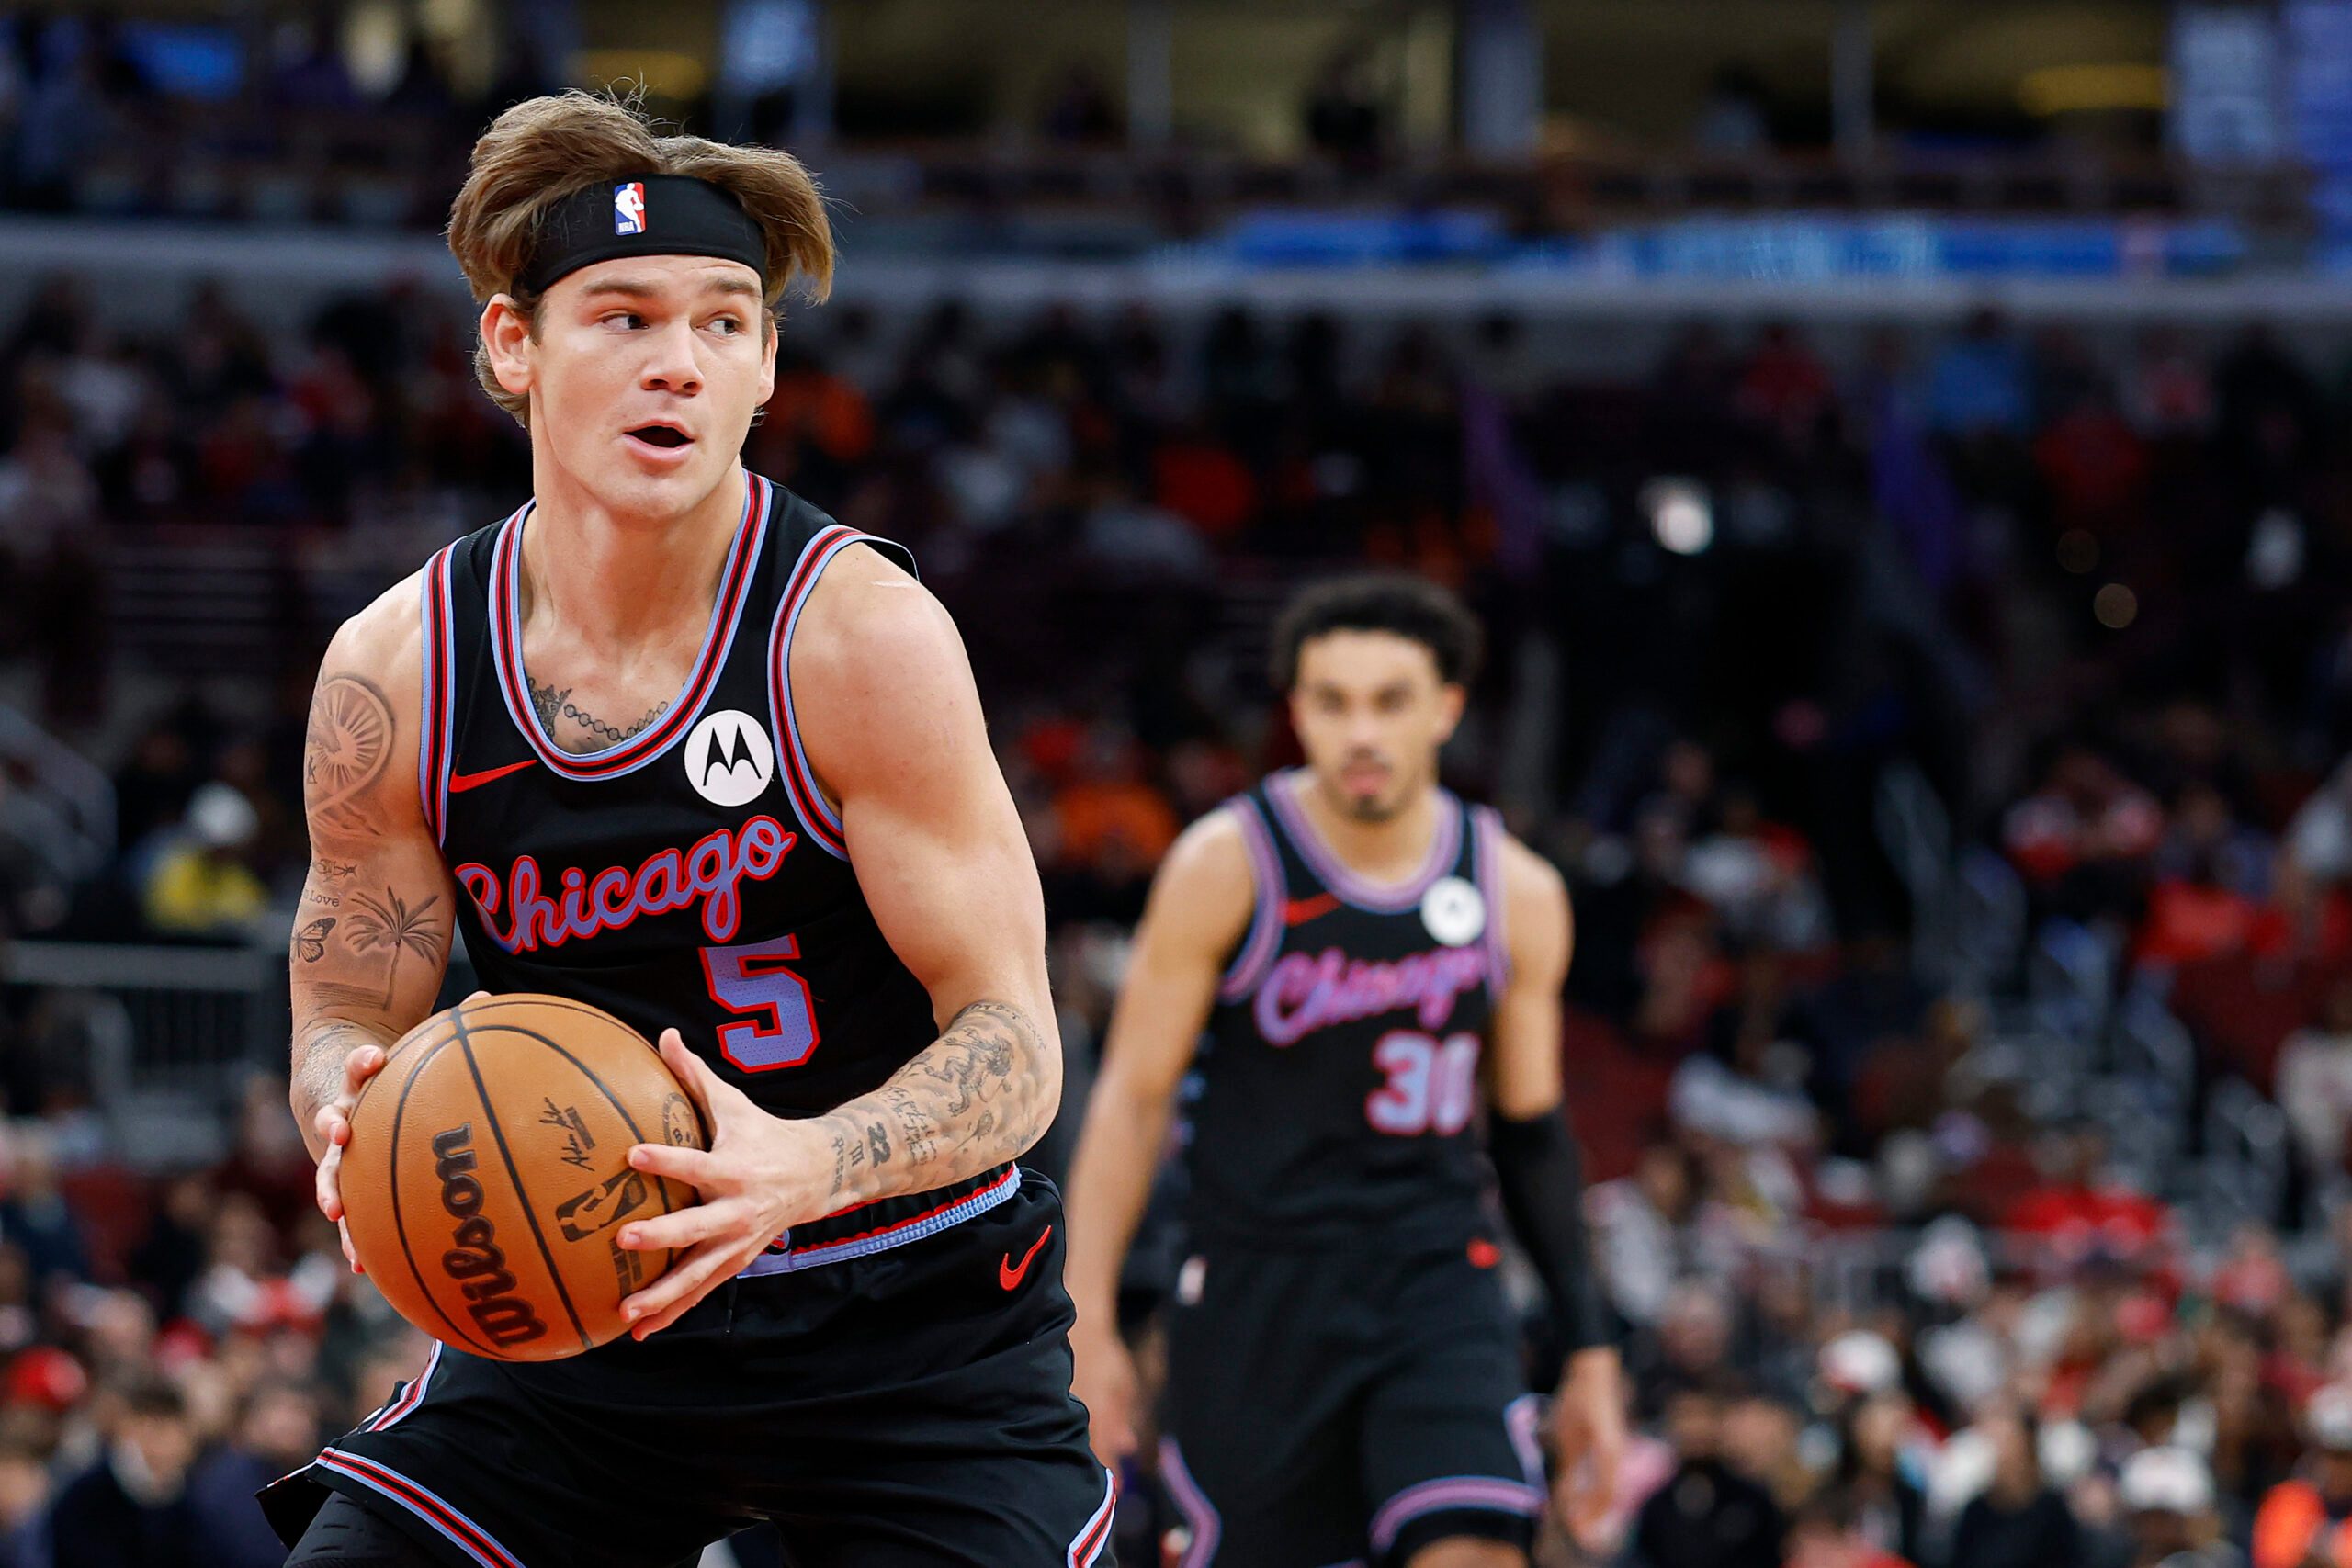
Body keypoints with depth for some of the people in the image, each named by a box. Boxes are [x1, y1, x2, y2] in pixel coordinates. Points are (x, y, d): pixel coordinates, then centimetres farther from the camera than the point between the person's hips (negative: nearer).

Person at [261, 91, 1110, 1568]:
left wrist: (805, 1169, -39)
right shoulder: (393, 671, -6)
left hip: (913, 1326, -3)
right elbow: (349, 1013, 5)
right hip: (586, 1301, 3)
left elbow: (1012, 1048, -18)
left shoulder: (861, 632, -17)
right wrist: (351, 1107, -21)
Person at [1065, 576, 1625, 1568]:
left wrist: (1589, 1353, 12)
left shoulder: (1517, 896, 3)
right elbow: (1132, 1096, -3)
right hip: (1257, 1288, -1)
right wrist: (1087, 1325, -9)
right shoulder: (1229, 865, -6)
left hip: (1437, 1278, 2)